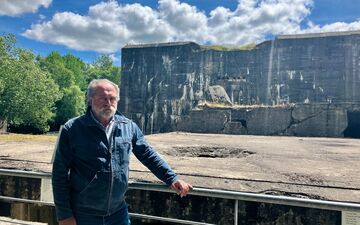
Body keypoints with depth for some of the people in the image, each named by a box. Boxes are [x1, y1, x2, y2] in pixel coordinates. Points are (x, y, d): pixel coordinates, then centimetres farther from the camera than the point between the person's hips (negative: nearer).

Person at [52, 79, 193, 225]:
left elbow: (149, 156, 7)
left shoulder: (129, 127, -1)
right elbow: (60, 173, -8)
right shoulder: (72, 129, -11)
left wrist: (172, 178, -1)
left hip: (118, 212, 3)